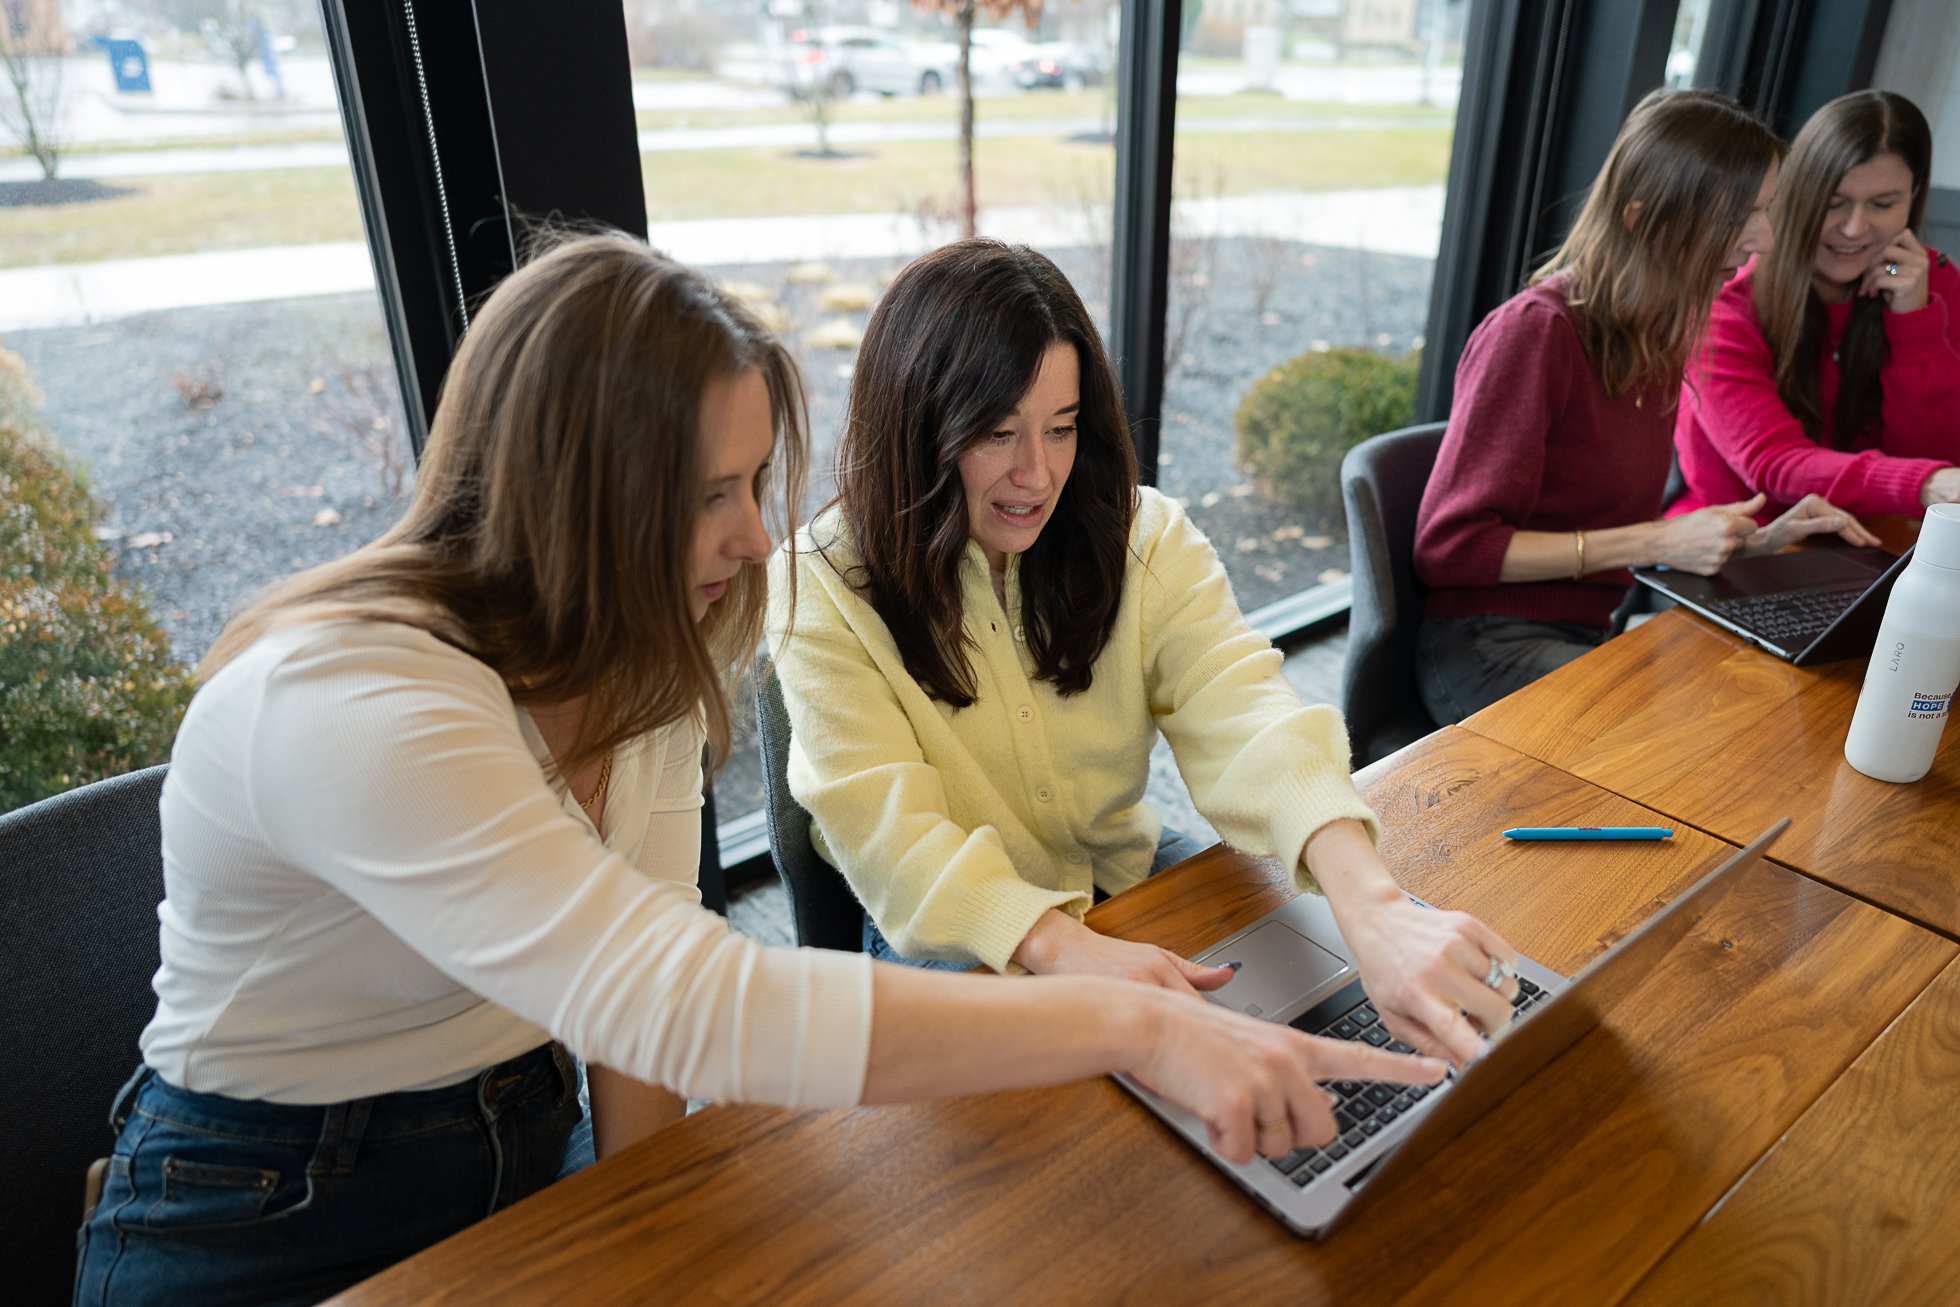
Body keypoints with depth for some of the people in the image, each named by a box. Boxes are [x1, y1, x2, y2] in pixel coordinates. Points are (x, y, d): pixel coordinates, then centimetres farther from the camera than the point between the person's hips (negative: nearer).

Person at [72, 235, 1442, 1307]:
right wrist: (1134, 1021, -41)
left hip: (532, 1153, 6)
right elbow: (694, 1010, -41)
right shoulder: (348, 704, -32)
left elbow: (641, 981, -4)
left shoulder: (641, 654, -7)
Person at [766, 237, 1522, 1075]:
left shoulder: (1143, 535, -8)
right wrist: (1072, 953, -42)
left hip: (1133, 874, 3)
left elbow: (1242, 715, -23)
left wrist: (1375, 910, -41)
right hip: (958, 934, -2)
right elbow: (888, 830, -24)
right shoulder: (821, 589, -15)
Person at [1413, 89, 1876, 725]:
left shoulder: (1656, 337, 11)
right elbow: (1449, 547, -18)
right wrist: (1653, 542, -18)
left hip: (1589, 636, 8)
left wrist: (1757, 539, 3)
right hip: (1487, 647, -8)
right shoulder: (1535, 330, -16)